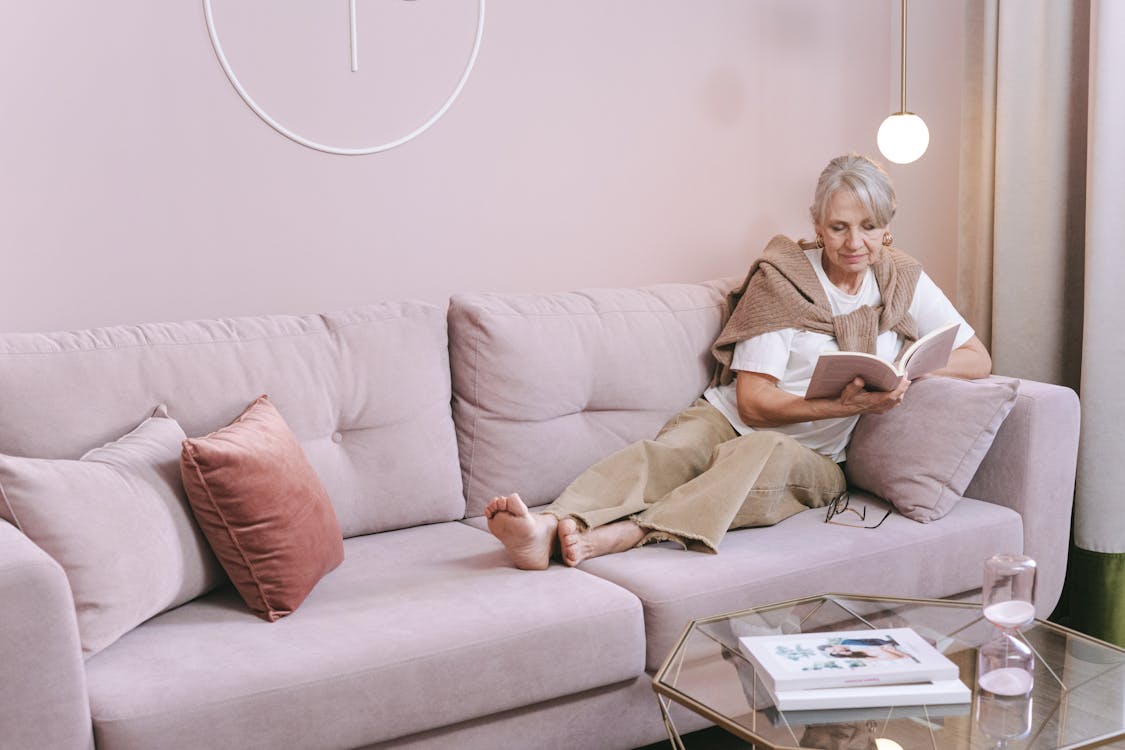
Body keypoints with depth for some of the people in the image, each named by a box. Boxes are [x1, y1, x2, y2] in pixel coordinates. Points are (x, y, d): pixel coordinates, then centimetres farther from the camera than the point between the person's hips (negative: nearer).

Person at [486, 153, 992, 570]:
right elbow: (753, 401, -8)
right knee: (666, 451, -36)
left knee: (763, 451, -38)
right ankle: (551, 527, -62)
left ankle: (620, 535, -58)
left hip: (813, 458, 1)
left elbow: (978, 359, 9)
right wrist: (842, 405, -24)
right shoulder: (781, 278, -2)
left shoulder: (903, 282, 8)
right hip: (727, 417, 0)